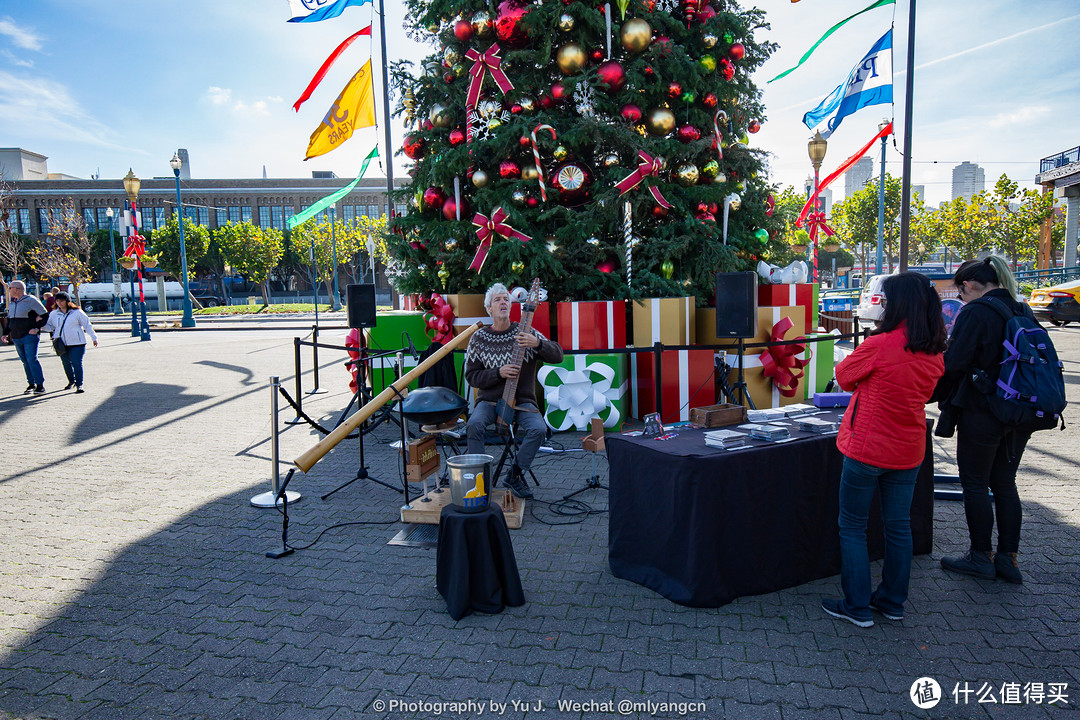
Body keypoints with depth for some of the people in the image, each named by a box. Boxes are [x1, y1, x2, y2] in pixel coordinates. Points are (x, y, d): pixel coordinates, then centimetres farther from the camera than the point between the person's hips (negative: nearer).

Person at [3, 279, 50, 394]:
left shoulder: (31, 300, -5)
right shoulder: (12, 303, 16)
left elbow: (45, 315, -5)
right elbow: (9, 319, 26)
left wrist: (37, 328, -14)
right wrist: (7, 333, 14)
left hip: (29, 337, -7)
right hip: (16, 338, 7)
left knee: (32, 360, -14)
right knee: (25, 362, 8)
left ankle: (40, 385, -13)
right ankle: (31, 384, 14)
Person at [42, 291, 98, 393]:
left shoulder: (77, 312, 0)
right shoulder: (53, 314, 9)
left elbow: (87, 325, 4)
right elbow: (50, 327, 17)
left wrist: (94, 338, 5)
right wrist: (42, 325, -5)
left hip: (76, 343, -4)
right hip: (62, 344, 4)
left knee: (77, 364, -9)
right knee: (66, 364, 10)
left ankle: (79, 384, -3)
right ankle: (71, 382, 29)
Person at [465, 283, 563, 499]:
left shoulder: (525, 333, 2)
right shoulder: (479, 338, 4)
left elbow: (557, 356, -5)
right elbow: (471, 376, 2)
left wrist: (537, 343, -25)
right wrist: (498, 373, -15)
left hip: (522, 401, 0)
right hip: (489, 400, 0)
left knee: (538, 428, -27)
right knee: (474, 424, -30)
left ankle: (516, 475, -6)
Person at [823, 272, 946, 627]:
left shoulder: (879, 345, -20)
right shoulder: (935, 354, 0)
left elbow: (844, 376, -5)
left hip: (867, 449, -6)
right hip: (908, 451, 6)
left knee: (853, 528, 6)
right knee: (899, 526, 15)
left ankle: (857, 606, 12)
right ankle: (893, 601, 28)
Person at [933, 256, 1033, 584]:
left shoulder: (975, 312, -15)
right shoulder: (1023, 311, 9)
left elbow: (953, 364, -17)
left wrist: (934, 396, -3)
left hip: (981, 412, -8)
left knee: (975, 483, 5)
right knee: (1005, 483, 15)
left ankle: (981, 556, 14)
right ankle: (1008, 558, 20)